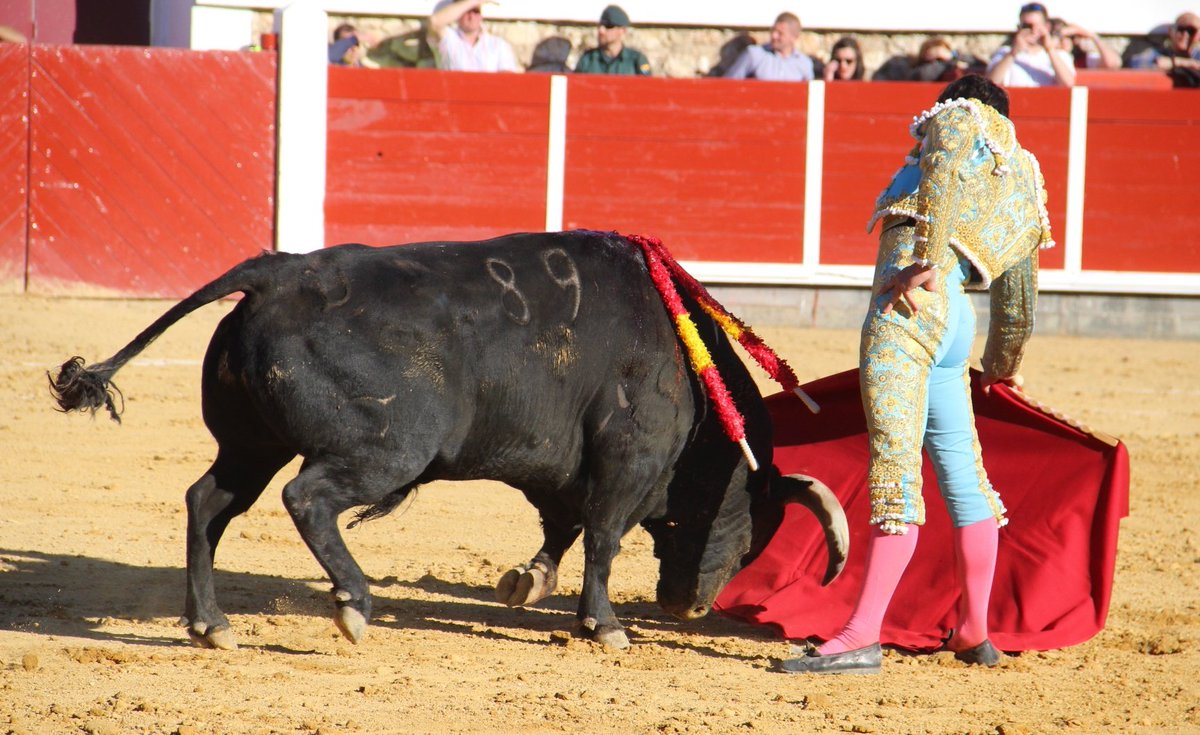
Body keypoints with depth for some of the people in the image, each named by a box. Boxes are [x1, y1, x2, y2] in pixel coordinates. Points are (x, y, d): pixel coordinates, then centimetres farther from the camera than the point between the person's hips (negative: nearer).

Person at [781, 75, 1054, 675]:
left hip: (909, 308, -8)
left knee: (895, 465, -14)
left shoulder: (957, 118, 12)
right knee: (962, 473, 16)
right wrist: (1000, 370, 50)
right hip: (954, 327, 8)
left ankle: (862, 636, -20)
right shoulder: (1024, 187, 30)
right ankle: (974, 634, 23)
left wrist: (925, 259, -21)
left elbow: (948, 161, -14)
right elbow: (1018, 309, 33)